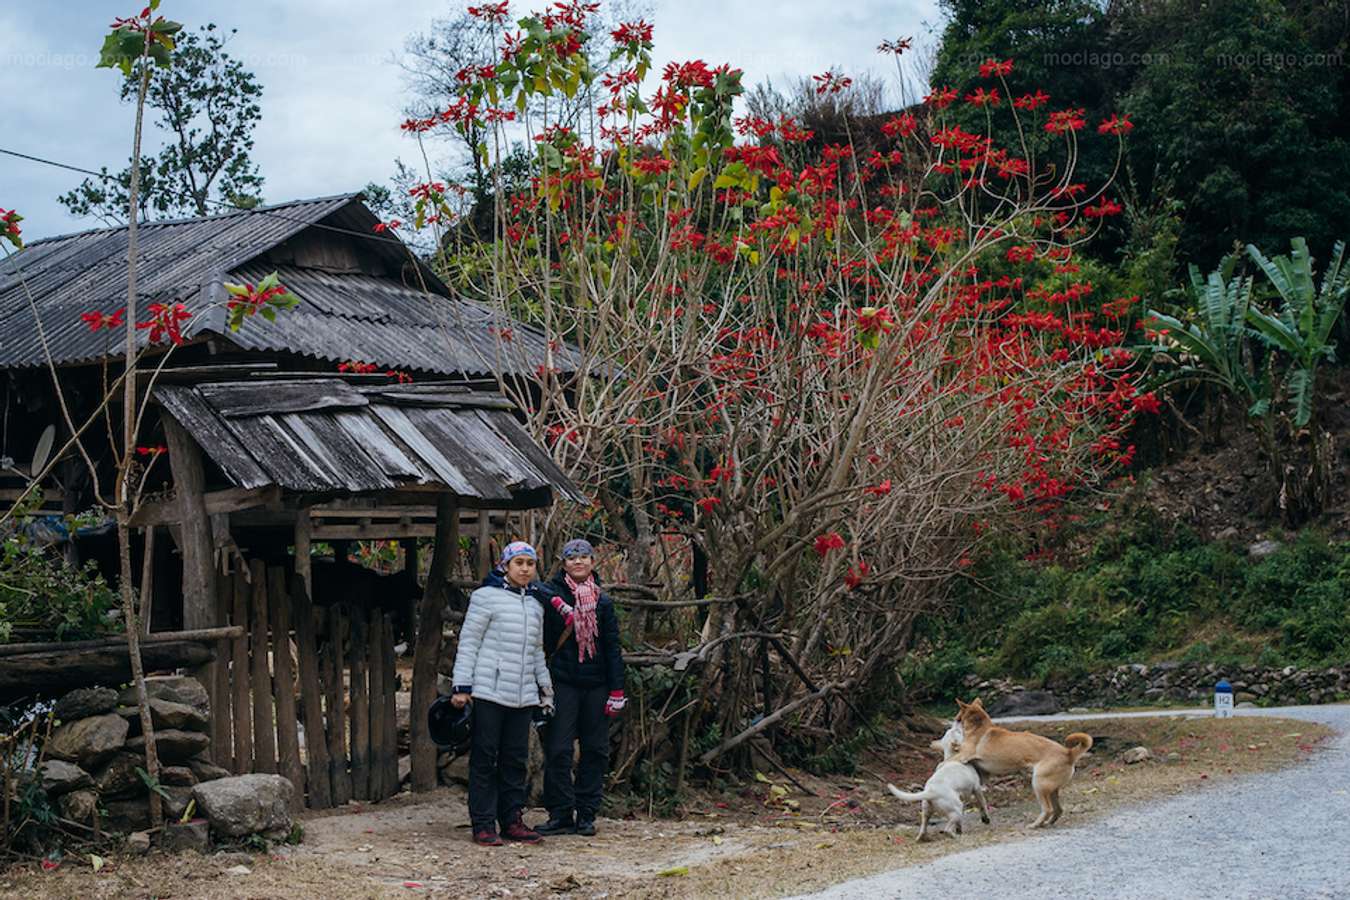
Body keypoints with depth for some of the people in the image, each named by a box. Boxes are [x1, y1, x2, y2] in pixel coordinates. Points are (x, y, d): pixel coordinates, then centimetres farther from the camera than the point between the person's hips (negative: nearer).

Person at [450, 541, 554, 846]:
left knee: (516, 758, 8)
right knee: (484, 758, -3)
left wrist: (545, 686, 21)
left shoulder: (535, 604, 17)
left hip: (523, 695, 6)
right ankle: (483, 824, 1)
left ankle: (512, 819, 15)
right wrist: (462, 687, -10)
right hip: (489, 692, -6)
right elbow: (468, 643, -5)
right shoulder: (487, 597, -3)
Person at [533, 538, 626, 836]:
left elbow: (612, 648, 9)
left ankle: (586, 814, 13)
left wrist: (616, 690, 2)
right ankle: (560, 814, 2)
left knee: (595, 750, 6)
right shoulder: (552, 594, 0)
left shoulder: (602, 602, 9)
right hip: (563, 682, -3)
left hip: (596, 683, 3)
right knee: (558, 750, -6)